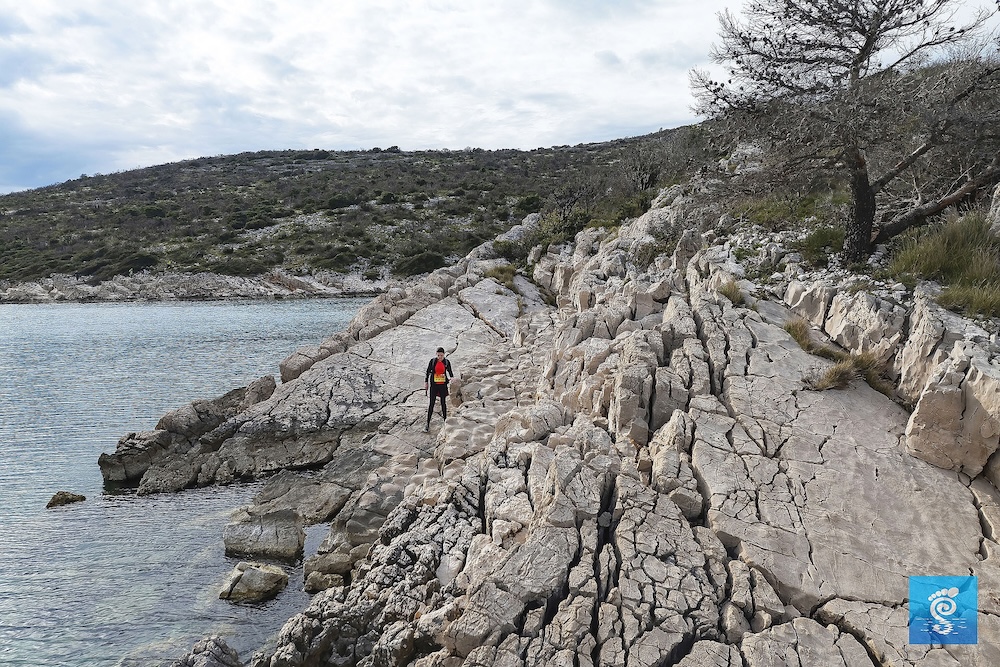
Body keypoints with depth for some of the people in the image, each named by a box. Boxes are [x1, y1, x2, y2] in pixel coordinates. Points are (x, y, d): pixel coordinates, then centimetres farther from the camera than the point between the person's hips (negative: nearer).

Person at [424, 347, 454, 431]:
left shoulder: (447, 362, -1)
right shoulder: (432, 361, -5)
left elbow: (450, 373, 11)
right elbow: (428, 372, 4)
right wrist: (426, 382, 2)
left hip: (443, 385, 1)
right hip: (434, 385, -1)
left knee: (443, 403, 11)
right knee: (431, 404, -2)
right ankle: (428, 424, 1)